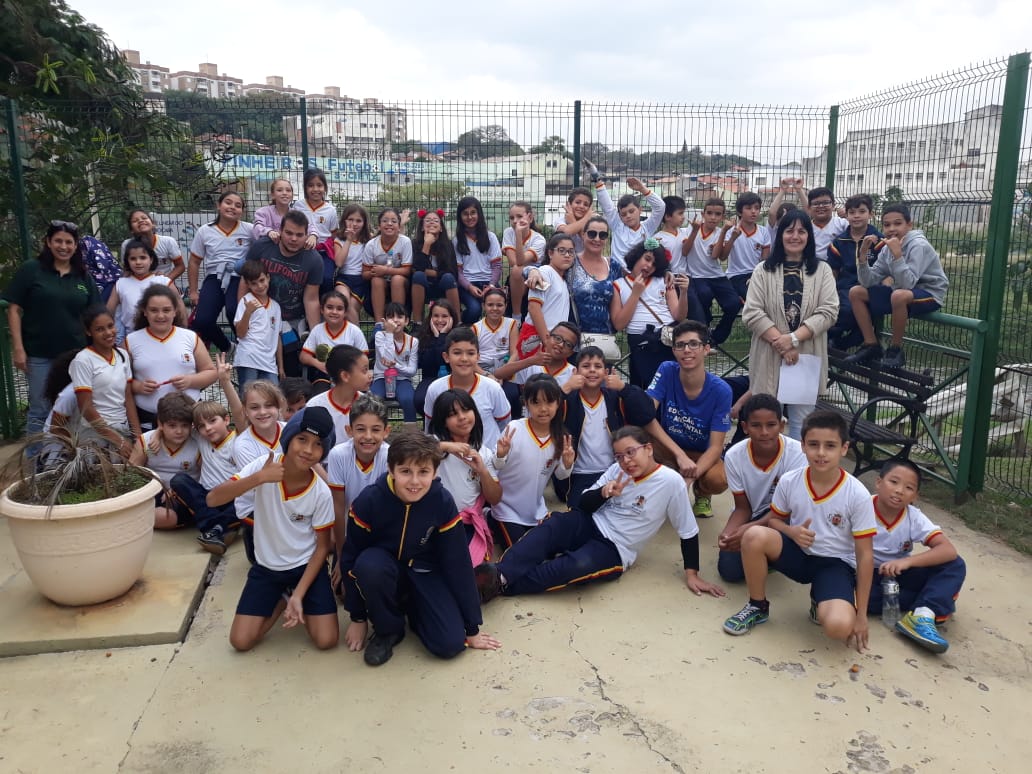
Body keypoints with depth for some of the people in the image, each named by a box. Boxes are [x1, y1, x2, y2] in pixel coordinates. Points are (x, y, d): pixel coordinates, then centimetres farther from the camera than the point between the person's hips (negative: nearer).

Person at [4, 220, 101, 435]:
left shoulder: (83, 277, 8)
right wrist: (18, 348, -10)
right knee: (39, 410, 4)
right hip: (40, 354, -3)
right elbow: (14, 309, -4)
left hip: (76, 354, 3)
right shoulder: (30, 270, -3)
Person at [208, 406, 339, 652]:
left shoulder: (321, 493, -19)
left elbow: (323, 546, -8)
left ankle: (292, 597, 17)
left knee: (326, 640, -11)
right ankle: (282, 600, 18)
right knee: (240, 641, -8)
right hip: (267, 567, 1)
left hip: (306, 566, -1)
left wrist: (299, 595, -15)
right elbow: (213, 499, -26)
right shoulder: (264, 466, -19)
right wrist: (259, 478, -40)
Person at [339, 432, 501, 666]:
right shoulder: (369, 501, -24)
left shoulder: (443, 502, -20)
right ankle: (388, 628, -6)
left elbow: (458, 563, -11)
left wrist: (472, 628, -5)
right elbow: (351, 559, -11)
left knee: (450, 644, -18)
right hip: (384, 572, -1)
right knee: (369, 564, -37)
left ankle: (411, 608, 14)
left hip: (424, 574, 1)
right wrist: (358, 618, -4)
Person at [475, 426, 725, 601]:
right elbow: (585, 505, 6)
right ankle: (500, 573, -42)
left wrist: (691, 573, -4)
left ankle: (503, 584, -35)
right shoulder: (617, 469, 4)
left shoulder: (670, 482, -11)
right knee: (552, 525, -30)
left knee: (579, 565, -37)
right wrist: (604, 493, -14)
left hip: (614, 550, -4)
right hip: (590, 525, 4)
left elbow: (688, 531, -4)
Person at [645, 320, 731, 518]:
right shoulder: (666, 371, -18)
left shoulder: (720, 390, -20)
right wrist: (680, 455, -35)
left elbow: (716, 446, -20)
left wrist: (690, 477, -38)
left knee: (718, 480, -34)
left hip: (702, 454, 0)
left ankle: (701, 494, 8)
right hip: (667, 447, 1)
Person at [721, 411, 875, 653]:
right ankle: (758, 607, -4)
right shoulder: (789, 481, -12)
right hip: (799, 552, 2)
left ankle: (819, 601, 9)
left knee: (840, 627, -31)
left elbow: (864, 555, -11)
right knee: (754, 536, -30)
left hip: (837, 563, -2)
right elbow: (774, 520, 7)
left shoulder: (858, 495, -18)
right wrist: (791, 531, -20)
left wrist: (861, 614, -10)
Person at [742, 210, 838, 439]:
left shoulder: (822, 270, 7)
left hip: (806, 356, 1)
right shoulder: (763, 270, 4)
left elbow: (828, 311, -4)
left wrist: (793, 339, -15)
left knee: (801, 422, 8)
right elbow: (752, 313, -5)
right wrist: (781, 343, -14)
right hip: (769, 356, -1)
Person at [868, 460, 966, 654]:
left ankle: (920, 617, -32)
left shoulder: (915, 518, -13)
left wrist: (907, 561, -38)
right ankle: (933, 604, -16)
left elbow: (949, 551, -24)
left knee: (955, 566, -15)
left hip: (899, 574, 3)